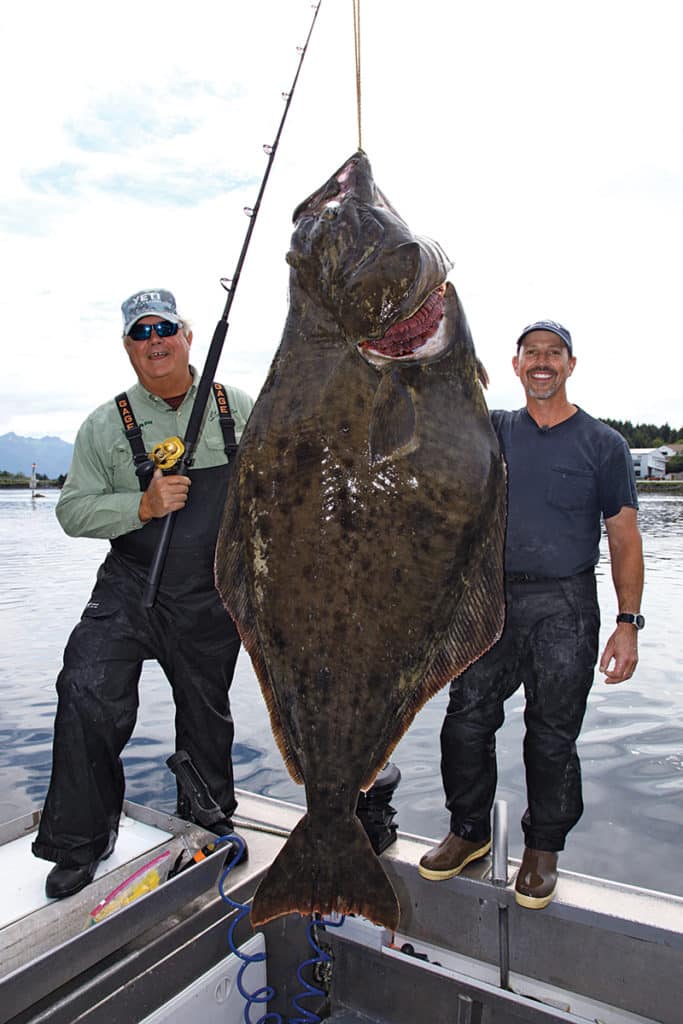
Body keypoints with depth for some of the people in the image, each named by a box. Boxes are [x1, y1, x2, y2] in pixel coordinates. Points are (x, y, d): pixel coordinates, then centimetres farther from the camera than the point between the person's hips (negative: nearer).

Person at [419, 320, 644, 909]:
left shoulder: (603, 444, 0)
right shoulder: (495, 432, 10)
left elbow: (625, 541, -2)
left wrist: (628, 624, -8)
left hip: (565, 608, -2)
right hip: (494, 600, 3)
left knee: (552, 735, 8)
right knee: (466, 718, 5)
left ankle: (543, 850, 29)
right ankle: (470, 832, 28)